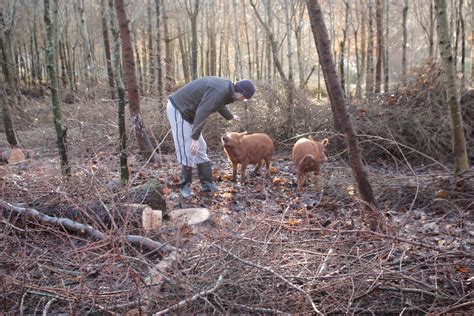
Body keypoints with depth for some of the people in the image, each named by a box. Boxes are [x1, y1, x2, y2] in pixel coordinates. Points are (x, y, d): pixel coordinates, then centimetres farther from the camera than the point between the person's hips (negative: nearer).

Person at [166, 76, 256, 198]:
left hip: (186, 111, 10)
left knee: (200, 149, 8)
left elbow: (219, 105, 29)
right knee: (188, 151, -10)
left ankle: (207, 184, 13)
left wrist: (230, 116, 46)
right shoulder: (220, 90, -25)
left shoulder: (225, 88, 7)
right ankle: (185, 186, 5)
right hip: (177, 109, -10)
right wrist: (195, 138, -29)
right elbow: (202, 113, -30)